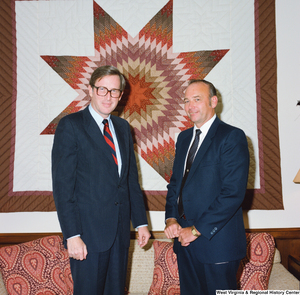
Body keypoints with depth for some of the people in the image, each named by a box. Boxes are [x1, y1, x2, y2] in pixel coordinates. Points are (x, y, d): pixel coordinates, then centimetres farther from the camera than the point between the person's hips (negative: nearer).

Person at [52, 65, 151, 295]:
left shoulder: (123, 127, 11)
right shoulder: (70, 126, -8)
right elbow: (62, 185, -12)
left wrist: (141, 222, 11)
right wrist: (72, 235, -16)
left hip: (120, 232, 6)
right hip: (88, 232, -5)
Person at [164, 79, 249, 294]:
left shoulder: (232, 137, -11)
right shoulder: (184, 137, 12)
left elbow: (233, 193, -18)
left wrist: (197, 230, -16)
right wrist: (171, 218, 1)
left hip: (217, 240, -6)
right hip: (184, 239, 7)